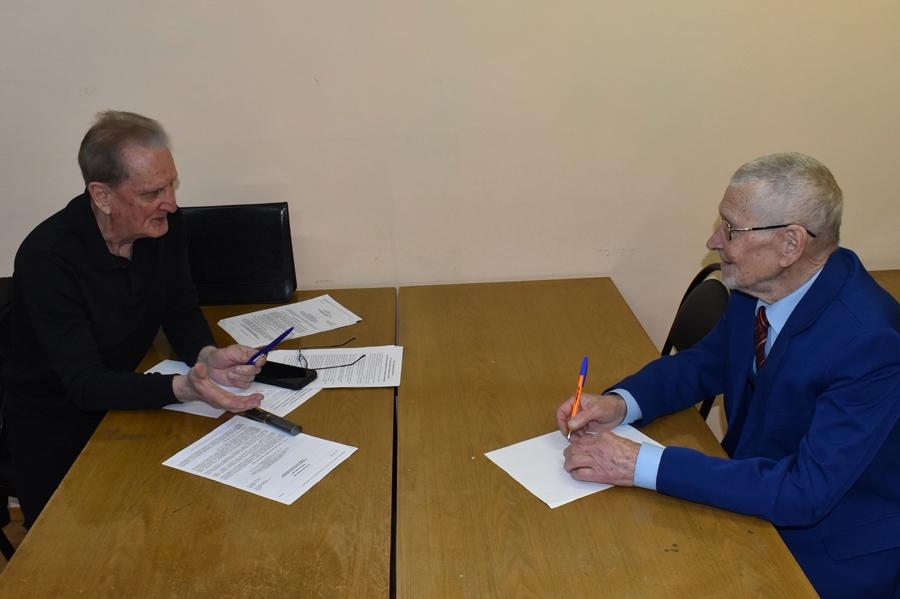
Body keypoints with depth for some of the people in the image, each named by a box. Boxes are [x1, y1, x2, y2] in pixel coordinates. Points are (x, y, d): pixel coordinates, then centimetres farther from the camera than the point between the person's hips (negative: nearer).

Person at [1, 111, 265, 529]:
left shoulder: (164, 225, -10)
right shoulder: (47, 258, -27)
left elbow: (181, 311, -1)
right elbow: (84, 384, -29)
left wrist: (207, 355, -24)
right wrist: (181, 388, -45)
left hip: (130, 398, 5)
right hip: (53, 427, -4)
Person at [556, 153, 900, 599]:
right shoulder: (756, 289, -9)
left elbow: (805, 492, -31)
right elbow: (705, 364, 7)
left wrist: (643, 465, -34)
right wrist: (619, 403, -12)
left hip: (832, 554, -6)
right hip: (756, 498, 6)